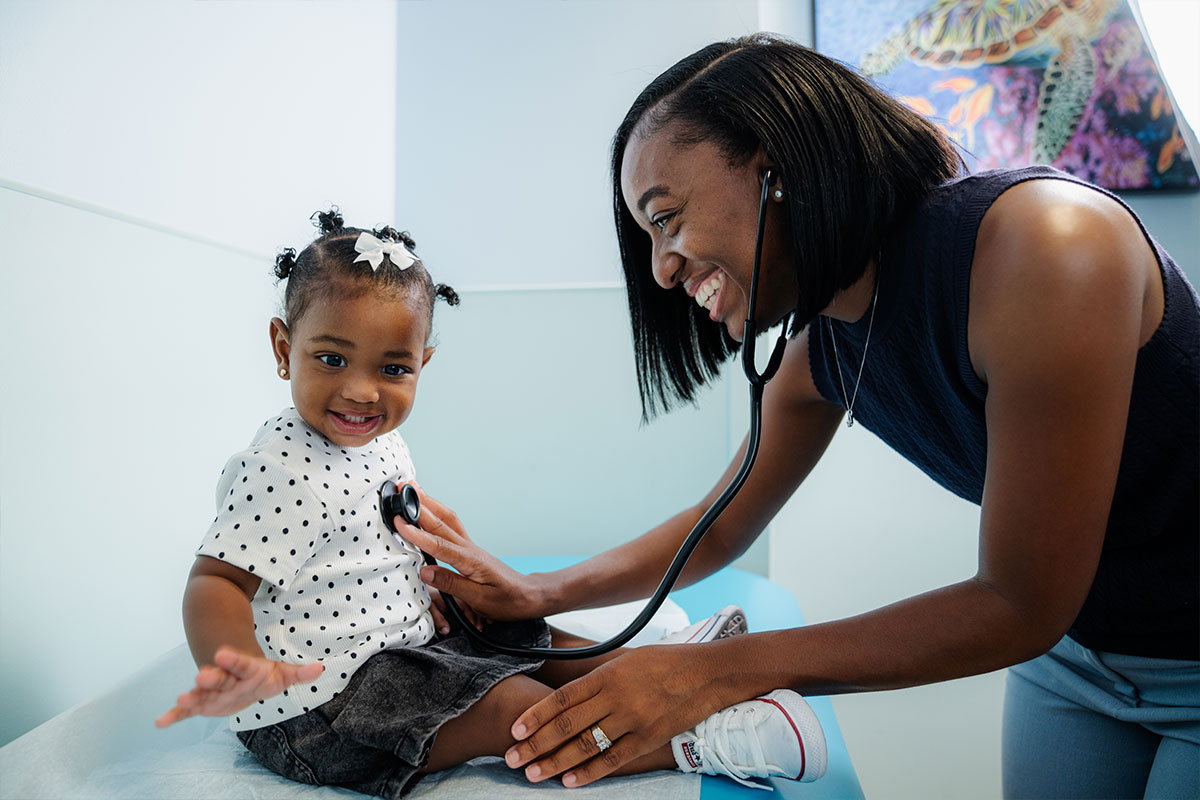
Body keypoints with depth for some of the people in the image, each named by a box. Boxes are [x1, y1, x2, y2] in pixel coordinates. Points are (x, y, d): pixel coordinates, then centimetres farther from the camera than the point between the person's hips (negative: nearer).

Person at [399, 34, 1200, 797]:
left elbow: (1021, 606, -29)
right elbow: (719, 530, 5)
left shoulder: (1044, 244, -32)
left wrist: (721, 671, -28)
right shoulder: (819, 356, -10)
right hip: (1071, 651, 5)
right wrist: (538, 593, -5)